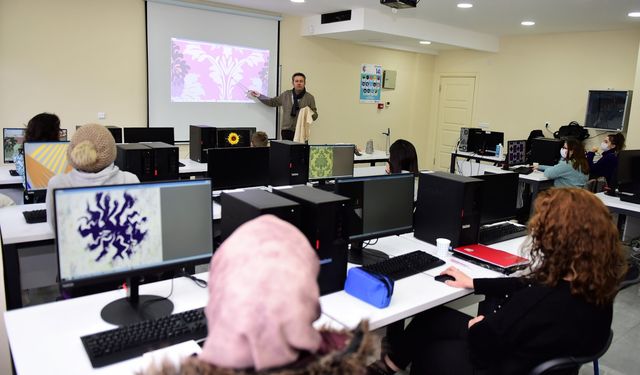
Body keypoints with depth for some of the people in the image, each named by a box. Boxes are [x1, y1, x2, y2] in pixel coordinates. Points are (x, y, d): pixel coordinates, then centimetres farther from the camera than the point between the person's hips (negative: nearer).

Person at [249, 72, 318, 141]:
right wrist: (259, 95, 16)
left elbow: (315, 116, 4)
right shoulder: (286, 95, 10)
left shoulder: (309, 97, 4)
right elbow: (272, 102, 19)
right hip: (286, 130, 2)